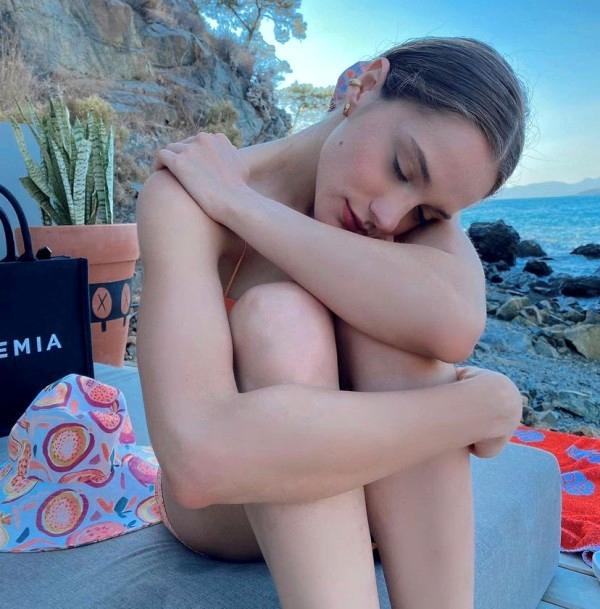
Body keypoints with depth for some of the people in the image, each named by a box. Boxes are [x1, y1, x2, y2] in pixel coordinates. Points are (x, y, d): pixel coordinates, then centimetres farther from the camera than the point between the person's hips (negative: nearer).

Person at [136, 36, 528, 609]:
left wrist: (239, 204, -31)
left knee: (390, 303, -27)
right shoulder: (189, 197, -24)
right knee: (281, 318, -32)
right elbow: (198, 457, -41)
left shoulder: (425, 201, -10)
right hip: (223, 504, -2)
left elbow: (454, 325, -35)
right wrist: (482, 405, -33)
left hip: (359, 488, 3)